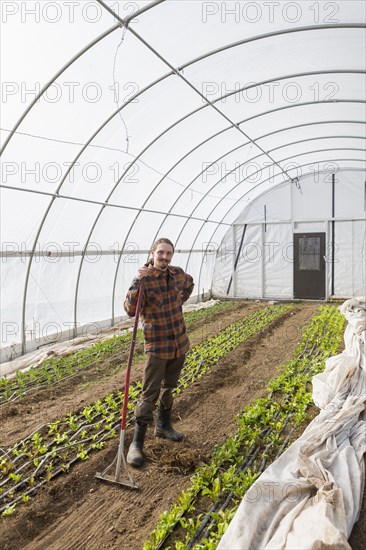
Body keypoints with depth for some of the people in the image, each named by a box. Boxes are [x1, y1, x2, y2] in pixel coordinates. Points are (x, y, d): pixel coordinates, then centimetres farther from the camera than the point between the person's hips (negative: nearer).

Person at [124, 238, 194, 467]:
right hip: (157, 345, -6)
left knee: (169, 387, 20)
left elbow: (189, 284, 25)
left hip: (179, 343, 6)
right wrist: (138, 283, -33)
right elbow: (131, 310, -24)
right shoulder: (143, 279, -15)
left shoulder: (178, 274, 1)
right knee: (150, 394, -3)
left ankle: (164, 426, 40)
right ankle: (137, 442, 10)